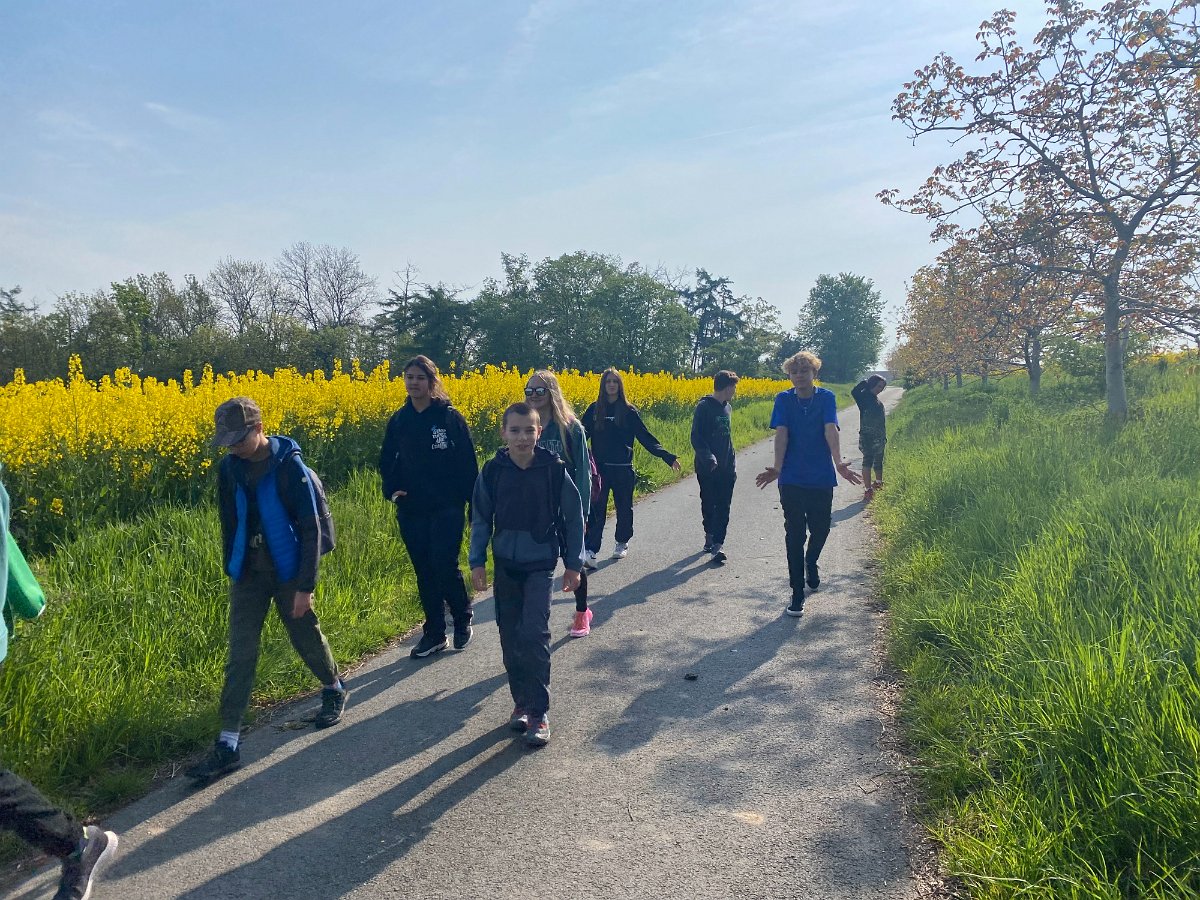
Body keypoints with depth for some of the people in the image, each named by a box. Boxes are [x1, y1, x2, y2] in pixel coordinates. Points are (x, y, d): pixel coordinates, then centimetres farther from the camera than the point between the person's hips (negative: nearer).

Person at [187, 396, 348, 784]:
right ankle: (228, 743, 5)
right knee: (239, 654, 1)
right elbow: (229, 524, 12)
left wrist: (306, 585, -16)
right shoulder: (229, 468, -1)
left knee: (306, 637, 14)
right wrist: (230, 571, 15)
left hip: (287, 571, -4)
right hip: (249, 573, 4)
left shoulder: (289, 465, -18)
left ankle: (334, 690, 43)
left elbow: (310, 529, -16)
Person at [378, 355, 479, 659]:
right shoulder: (399, 420, 6)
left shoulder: (450, 417, -6)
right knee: (424, 573, 9)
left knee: (445, 567, -8)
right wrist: (391, 489, -1)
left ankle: (463, 617, 20)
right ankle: (434, 634, 22)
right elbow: (387, 460, 16)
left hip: (446, 508, -4)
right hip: (411, 511, 5)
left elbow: (468, 463, -5)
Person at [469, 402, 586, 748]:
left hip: (540, 563, -3)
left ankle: (539, 712, 0)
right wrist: (477, 562, 0)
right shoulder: (493, 471, -7)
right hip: (505, 564, 3)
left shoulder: (554, 470, -12)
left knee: (534, 633, -12)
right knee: (510, 636, 9)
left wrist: (573, 564, -1)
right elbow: (481, 519, 3)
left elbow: (573, 518, -3)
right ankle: (521, 702, 26)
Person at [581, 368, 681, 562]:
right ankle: (591, 550, -9)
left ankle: (623, 542, 33)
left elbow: (646, 437, -2)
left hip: (623, 468, 0)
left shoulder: (629, 411, -1)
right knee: (596, 508, -6)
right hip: (600, 467, 0)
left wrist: (668, 456, -10)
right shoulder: (594, 410, 4)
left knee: (624, 507, 13)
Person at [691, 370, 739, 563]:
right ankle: (710, 536, 27)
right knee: (708, 504, 8)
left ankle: (718, 544, -8)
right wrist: (708, 458, -26)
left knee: (723, 507, -4)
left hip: (726, 468, 5)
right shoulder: (704, 407, -10)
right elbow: (696, 438, -14)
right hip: (707, 468, -5)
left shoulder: (727, 407, 12)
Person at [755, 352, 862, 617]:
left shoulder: (826, 398, -1)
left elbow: (831, 430, -15)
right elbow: (781, 434, -12)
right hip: (792, 479, -1)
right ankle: (797, 595, 7)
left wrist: (839, 463, -31)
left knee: (821, 528, 12)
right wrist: (777, 467, -27)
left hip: (822, 478, 1)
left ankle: (811, 561, 47)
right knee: (795, 534, -1)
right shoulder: (783, 399, 0)